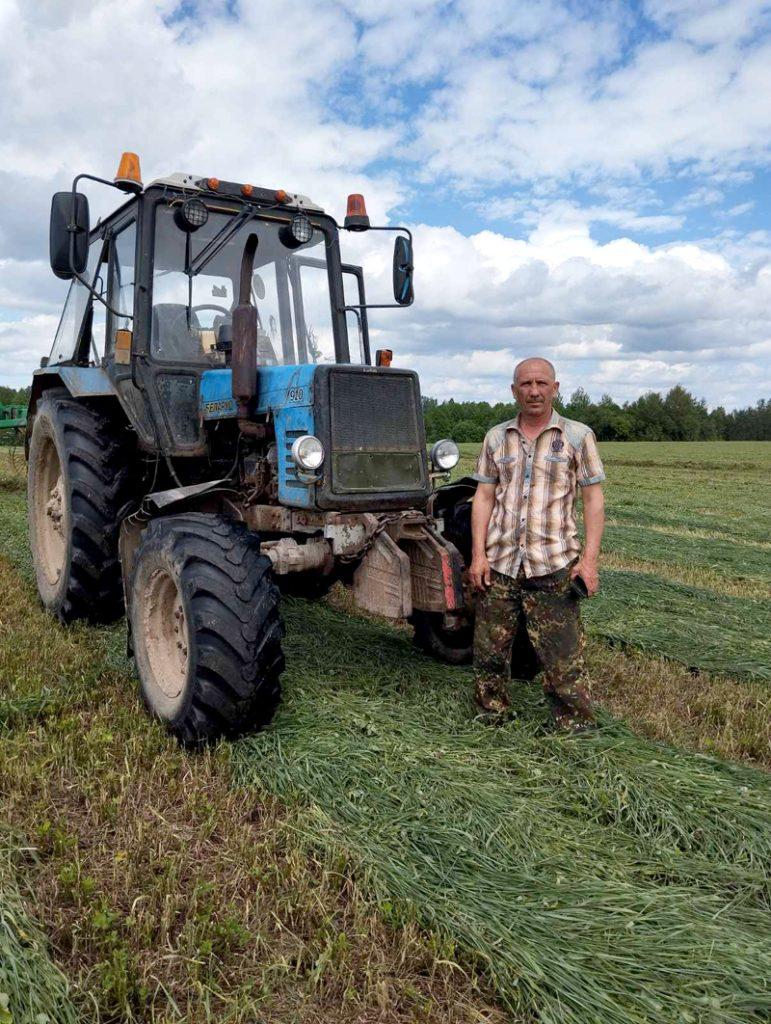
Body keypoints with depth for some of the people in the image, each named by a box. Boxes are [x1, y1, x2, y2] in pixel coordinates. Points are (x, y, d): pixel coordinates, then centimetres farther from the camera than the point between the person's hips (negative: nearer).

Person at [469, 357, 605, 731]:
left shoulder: (577, 436, 2)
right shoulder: (496, 438, 10)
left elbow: (593, 499, 0)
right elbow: (484, 496, 8)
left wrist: (589, 558, -8)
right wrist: (478, 554, 0)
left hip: (553, 566, -3)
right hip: (499, 564, 3)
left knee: (562, 655, 0)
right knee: (489, 652, 10)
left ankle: (576, 727, 14)